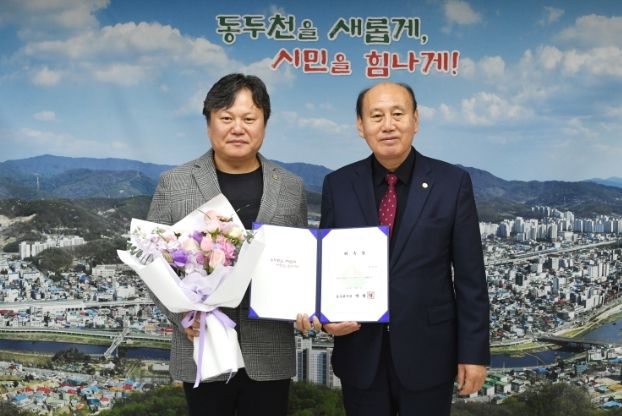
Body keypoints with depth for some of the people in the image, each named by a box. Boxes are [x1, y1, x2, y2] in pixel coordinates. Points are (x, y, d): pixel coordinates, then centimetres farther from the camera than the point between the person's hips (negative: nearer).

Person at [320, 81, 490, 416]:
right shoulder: (338, 185, 0)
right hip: (360, 354, 2)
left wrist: (474, 352, -5)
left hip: (428, 353, -1)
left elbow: (470, 277, -4)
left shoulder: (452, 183, -5)